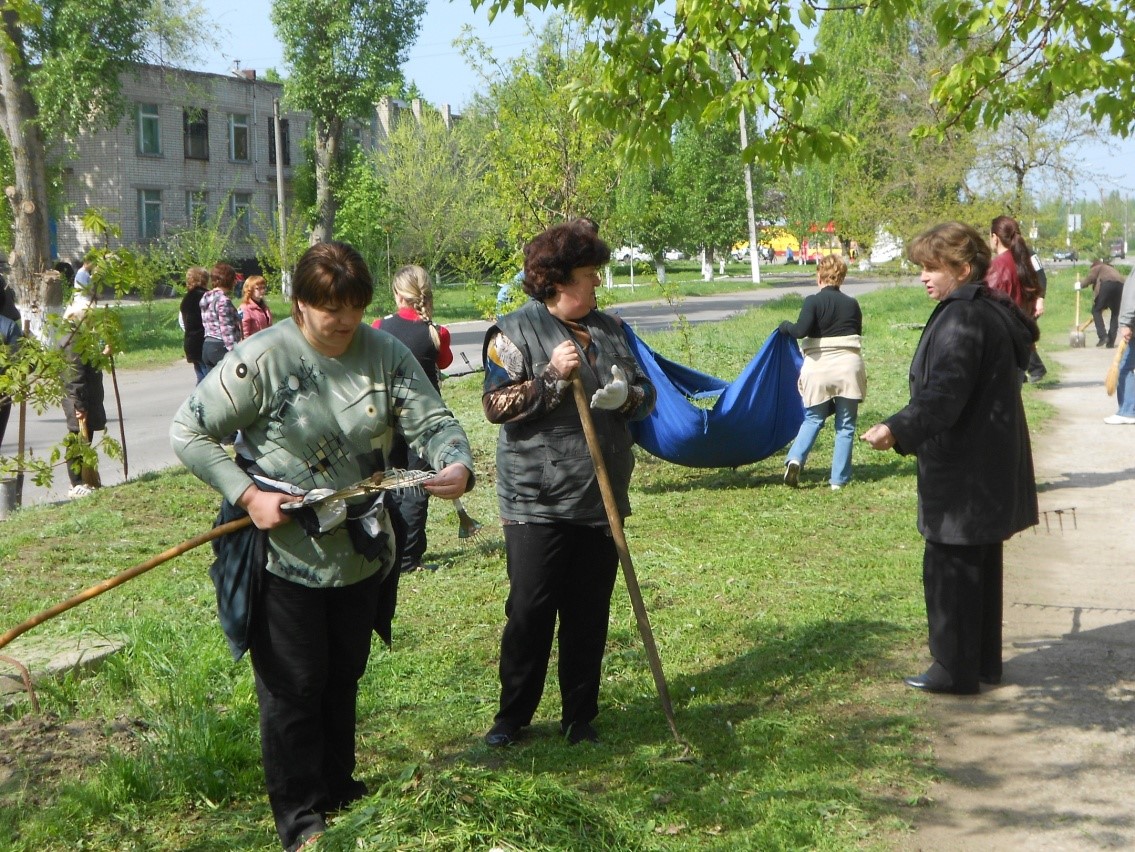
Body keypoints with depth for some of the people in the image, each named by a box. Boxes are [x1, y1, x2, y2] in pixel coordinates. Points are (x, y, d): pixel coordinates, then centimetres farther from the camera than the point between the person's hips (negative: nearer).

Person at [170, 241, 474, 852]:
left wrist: (457, 465, -29)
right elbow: (188, 432, -11)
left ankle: (339, 788, 39)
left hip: (363, 551, 5)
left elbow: (431, 421, -7)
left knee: (345, 676, 20)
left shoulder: (385, 354, -4)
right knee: (293, 688, 5)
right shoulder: (262, 359, -16)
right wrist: (246, 495, -20)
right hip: (286, 556, -4)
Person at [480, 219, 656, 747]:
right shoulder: (516, 331, -5)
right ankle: (512, 716, 18)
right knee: (530, 611, 1)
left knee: (590, 614, 10)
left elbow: (647, 392, 12)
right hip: (537, 503, -5)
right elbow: (496, 406, -12)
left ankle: (580, 718, 22)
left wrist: (626, 396, -11)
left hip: (602, 499, 5)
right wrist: (552, 375, -22)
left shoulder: (607, 329, 11)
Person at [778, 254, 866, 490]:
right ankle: (839, 479, 6)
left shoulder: (813, 301, -6)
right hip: (848, 367, 1)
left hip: (819, 369, -1)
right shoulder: (852, 304, 4)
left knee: (813, 419, 16)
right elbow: (857, 333, 14)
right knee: (845, 425, 8)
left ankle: (795, 459, -7)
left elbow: (800, 330, -19)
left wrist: (785, 326, 0)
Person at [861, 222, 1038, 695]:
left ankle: (954, 670, 7)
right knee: (980, 565, 18)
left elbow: (943, 393, -30)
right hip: (987, 467, 10)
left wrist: (898, 430, -37)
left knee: (949, 568, -1)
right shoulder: (993, 312, 13)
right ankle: (984, 661, 27)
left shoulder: (961, 318, -20)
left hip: (963, 473, -10)